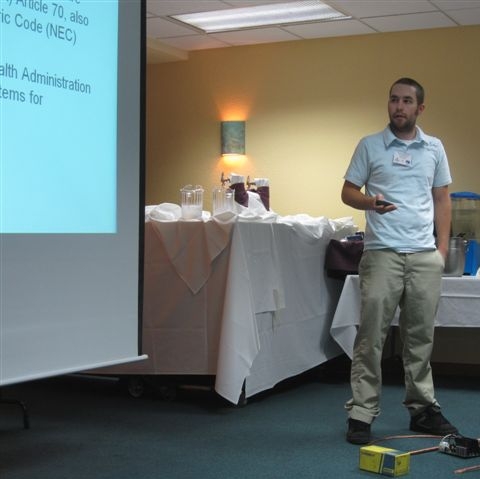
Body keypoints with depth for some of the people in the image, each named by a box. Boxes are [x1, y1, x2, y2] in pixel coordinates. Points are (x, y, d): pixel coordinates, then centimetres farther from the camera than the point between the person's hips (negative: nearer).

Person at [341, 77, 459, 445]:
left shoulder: (434, 148, 11)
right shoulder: (369, 146, 3)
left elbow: (442, 199, 14)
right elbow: (348, 192, 4)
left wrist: (442, 247, 5)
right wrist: (371, 203, -18)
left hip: (425, 256, 3)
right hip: (382, 254, -3)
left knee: (421, 336, 10)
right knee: (371, 336, -3)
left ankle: (423, 408, 21)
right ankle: (361, 414, 3)